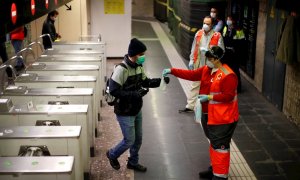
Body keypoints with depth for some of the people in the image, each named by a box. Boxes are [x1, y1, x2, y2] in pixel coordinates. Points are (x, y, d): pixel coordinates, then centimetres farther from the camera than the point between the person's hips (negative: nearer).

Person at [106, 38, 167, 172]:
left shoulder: (138, 66, -1)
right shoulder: (121, 69, -26)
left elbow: (145, 82, 13)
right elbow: (113, 91, -28)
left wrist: (159, 81, -5)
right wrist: (135, 94, -30)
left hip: (137, 110, 8)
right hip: (125, 113, -8)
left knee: (138, 139, 18)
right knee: (129, 140, 3)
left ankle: (133, 162, 39)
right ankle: (112, 155, 32)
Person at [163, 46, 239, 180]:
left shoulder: (228, 75, -21)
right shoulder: (207, 70, 5)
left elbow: (228, 96, -22)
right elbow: (191, 75, 6)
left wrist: (209, 97, -23)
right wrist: (172, 71, -2)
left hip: (223, 118, -9)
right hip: (209, 115, 9)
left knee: (220, 146, -5)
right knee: (214, 143, 20)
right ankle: (215, 169, 35)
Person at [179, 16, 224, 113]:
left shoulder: (217, 36, -10)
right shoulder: (198, 34, 4)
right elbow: (194, 48, 11)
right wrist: (191, 60, 9)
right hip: (198, 65, 4)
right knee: (195, 85, 12)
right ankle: (190, 106, 21)